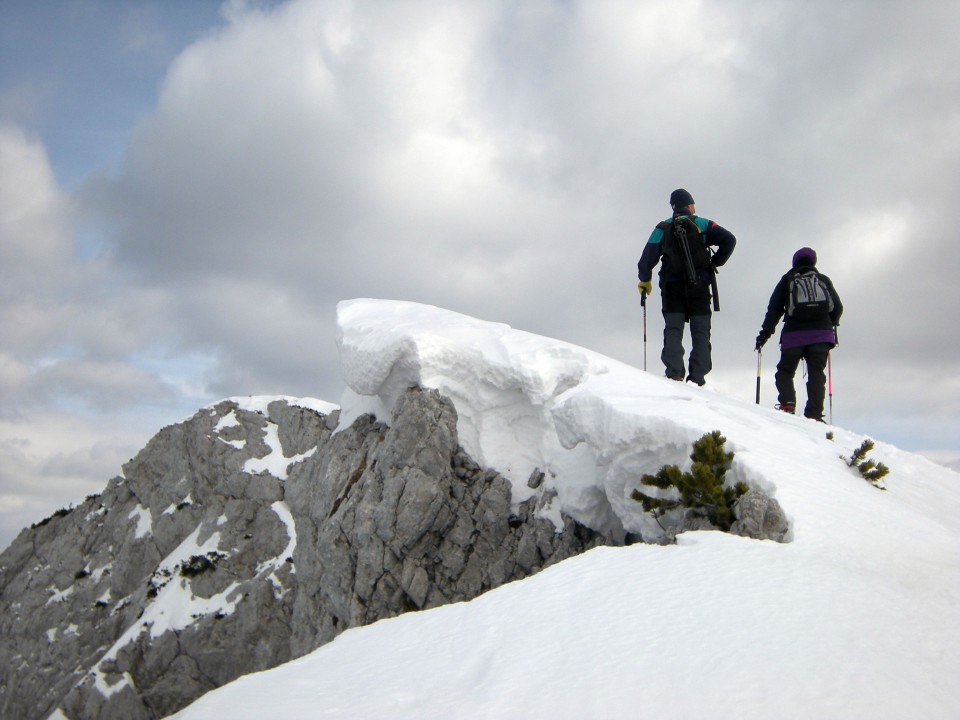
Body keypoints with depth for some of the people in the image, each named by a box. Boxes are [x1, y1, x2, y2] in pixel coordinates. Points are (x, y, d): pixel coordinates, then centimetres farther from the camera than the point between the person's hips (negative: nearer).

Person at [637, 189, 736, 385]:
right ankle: (698, 377, -4)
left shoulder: (663, 228, 8)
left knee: (673, 330, 1)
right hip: (699, 286, -1)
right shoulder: (702, 225, 6)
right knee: (700, 332, 4)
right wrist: (715, 262, 7)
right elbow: (729, 240, -5)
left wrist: (644, 281, 16)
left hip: (672, 288, 1)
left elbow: (648, 257, 2)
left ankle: (674, 372, -14)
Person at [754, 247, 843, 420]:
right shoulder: (823, 279, 15)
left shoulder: (788, 279, 10)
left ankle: (787, 404, -12)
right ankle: (814, 414, -7)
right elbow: (838, 308, 14)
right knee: (816, 374, 4)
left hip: (794, 334, -1)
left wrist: (765, 333, 5)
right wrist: (830, 325, 32)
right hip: (821, 334, 1)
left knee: (785, 372, 10)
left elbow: (774, 309, 3)